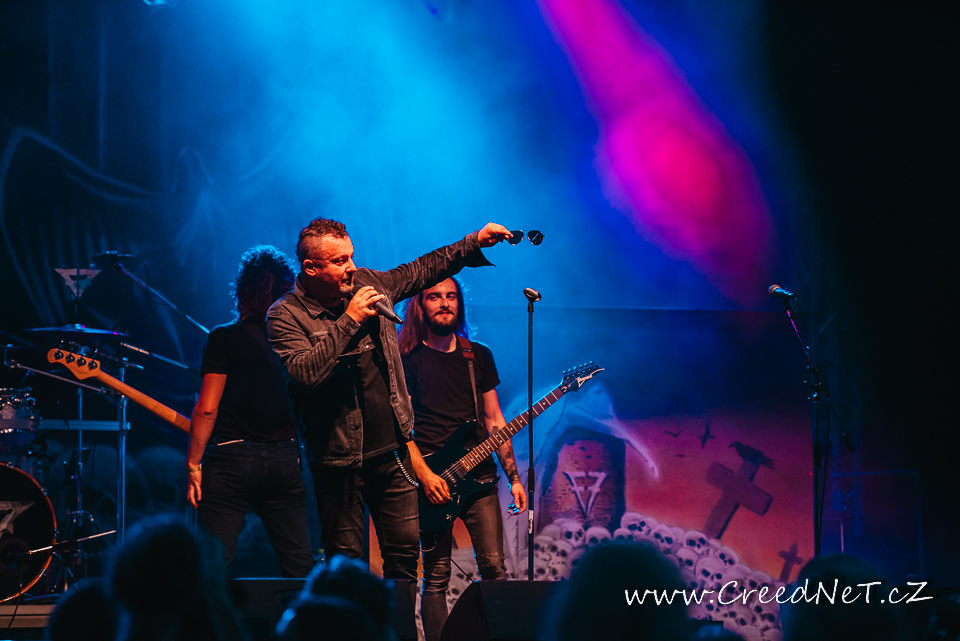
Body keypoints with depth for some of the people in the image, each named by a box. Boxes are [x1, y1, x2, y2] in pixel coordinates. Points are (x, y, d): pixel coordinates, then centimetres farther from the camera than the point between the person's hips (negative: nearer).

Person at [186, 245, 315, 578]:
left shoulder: (224, 339, -7)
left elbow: (207, 409, -10)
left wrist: (193, 464, -4)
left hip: (232, 457, -4)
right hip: (285, 460, 4)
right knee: (299, 566, 9)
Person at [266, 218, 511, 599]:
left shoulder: (366, 283, 7)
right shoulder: (285, 316, -10)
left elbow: (421, 270, 23)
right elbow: (304, 372, -26)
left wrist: (474, 243, 19)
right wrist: (350, 321, -24)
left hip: (391, 450, 5)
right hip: (339, 459, -5)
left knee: (405, 552, 4)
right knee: (346, 562, 1)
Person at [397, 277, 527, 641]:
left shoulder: (478, 357, 14)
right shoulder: (409, 360, 1)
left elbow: (494, 421, 15)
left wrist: (514, 477, 9)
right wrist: (425, 475, -16)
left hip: (479, 476, 3)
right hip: (433, 483, -3)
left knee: (494, 567, -3)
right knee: (436, 578, -3)